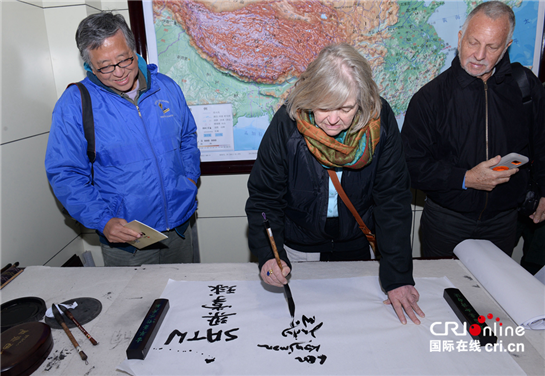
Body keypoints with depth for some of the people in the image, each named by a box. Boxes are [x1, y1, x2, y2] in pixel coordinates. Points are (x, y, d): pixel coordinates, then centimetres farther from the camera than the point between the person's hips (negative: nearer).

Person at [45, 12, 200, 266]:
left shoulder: (166, 87, 1)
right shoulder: (74, 104, -10)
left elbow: (188, 137, 15)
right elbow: (65, 174, -9)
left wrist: (190, 178, 0)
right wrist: (103, 221, -20)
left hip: (179, 227, 4)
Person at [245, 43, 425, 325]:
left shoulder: (380, 121, -21)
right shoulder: (287, 124, -24)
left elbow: (393, 199, -17)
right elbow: (264, 198, -17)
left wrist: (399, 276, -19)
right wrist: (268, 255, -31)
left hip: (356, 247, 2)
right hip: (298, 249, -1)